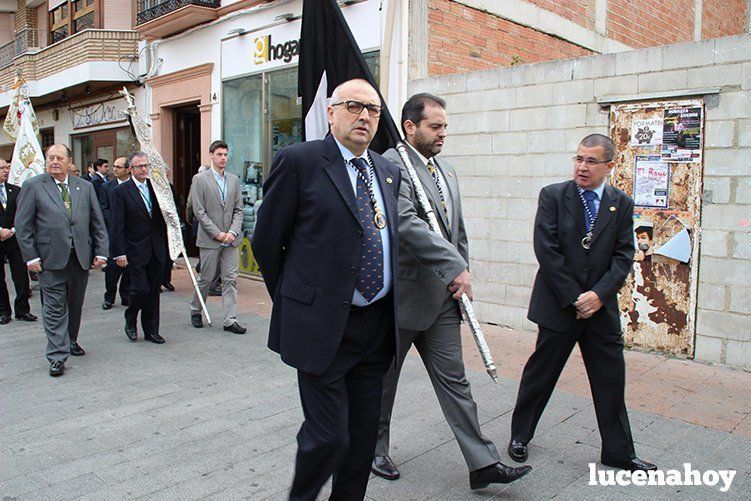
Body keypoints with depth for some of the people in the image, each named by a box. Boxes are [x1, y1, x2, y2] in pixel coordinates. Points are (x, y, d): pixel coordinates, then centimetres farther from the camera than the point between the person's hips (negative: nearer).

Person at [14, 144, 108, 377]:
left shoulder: (85, 187, 9)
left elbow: (97, 222, 11)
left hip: (81, 257, 3)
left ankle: (71, 340, 34)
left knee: (75, 304, 14)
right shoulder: (33, 186, 0)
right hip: (51, 259, -3)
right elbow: (22, 225, -1)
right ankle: (57, 356, 3)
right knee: (55, 307, -1)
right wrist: (31, 257, -7)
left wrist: (101, 251, 3)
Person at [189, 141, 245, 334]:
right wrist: (217, 234, -12)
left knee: (230, 280, 2)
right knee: (206, 278, 6)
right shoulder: (200, 179, -3)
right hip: (210, 239, -3)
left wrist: (233, 232, -6)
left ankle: (230, 320, 5)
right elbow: (199, 211, -7)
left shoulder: (234, 180, 10)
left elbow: (238, 209, 8)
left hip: (231, 239, 4)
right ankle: (195, 311, 29)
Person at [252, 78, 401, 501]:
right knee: (329, 435, 0)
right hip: (324, 324, -6)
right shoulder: (299, 161, -7)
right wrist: (294, 302, 4)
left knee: (364, 433, 15)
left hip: (378, 323, 6)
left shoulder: (388, 172, 12)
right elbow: (266, 240, -3)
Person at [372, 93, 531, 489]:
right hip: (402, 294, -7)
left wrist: (462, 273, 13)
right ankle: (375, 449, 32)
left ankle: (482, 463, 17)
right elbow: (407, 223, -27)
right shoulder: (391, 164, -14)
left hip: (443, 296, 7)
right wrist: (455, 267, -28)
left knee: (454, 380, 11)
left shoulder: (446, 170, 14)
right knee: (383, 379, 12)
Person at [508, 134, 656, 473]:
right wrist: (574, 298, -13)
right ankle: (519, 436, 27)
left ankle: (618, 452, 25)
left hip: (601, 305, 3)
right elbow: (546, 251, -11)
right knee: (541, 373, 9)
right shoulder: (553, 195, -4)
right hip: (559, 304, -3)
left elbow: (623, 256, 1)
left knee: (611, 380, 10)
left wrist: (598, 295, -13)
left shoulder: (622, 204, 5)